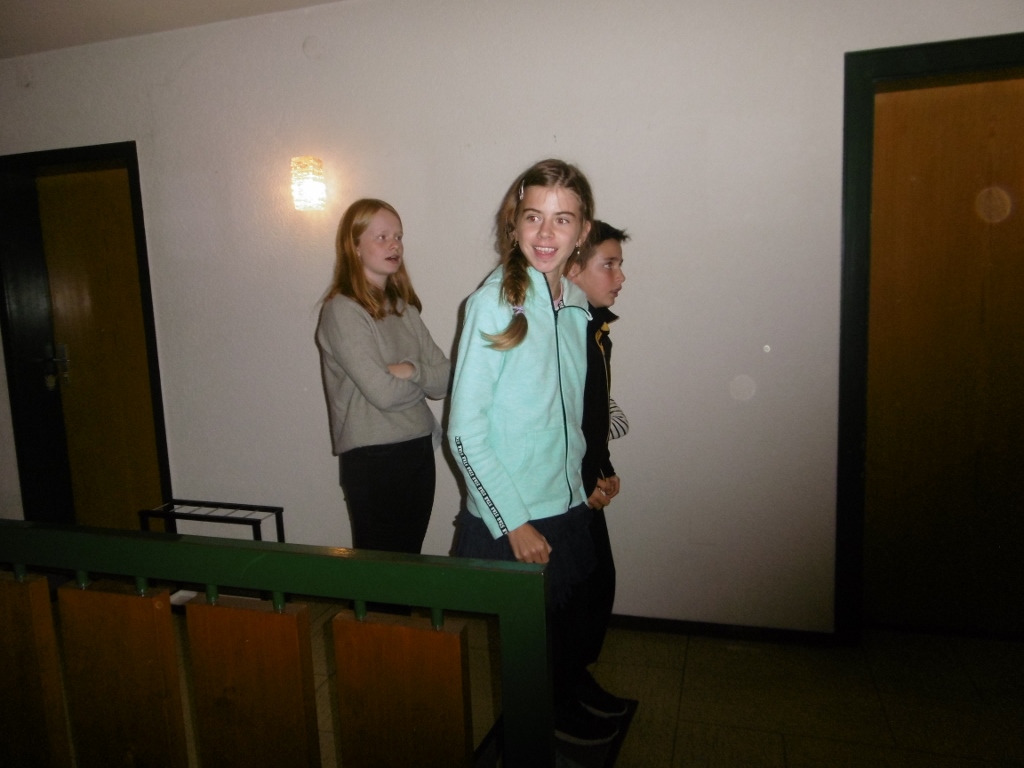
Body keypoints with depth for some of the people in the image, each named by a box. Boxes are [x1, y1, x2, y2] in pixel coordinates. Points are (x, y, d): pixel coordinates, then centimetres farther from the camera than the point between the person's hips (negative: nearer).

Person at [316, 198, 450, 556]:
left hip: (419, 450, 6)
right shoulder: (342, 311, -12)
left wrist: (411, 371, -16)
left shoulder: (403, 308, 10)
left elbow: (446, 379, 2)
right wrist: (425, 378, -2)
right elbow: (384, 392, -19)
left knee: (410, 558, 16)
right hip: (373, 459, -6)